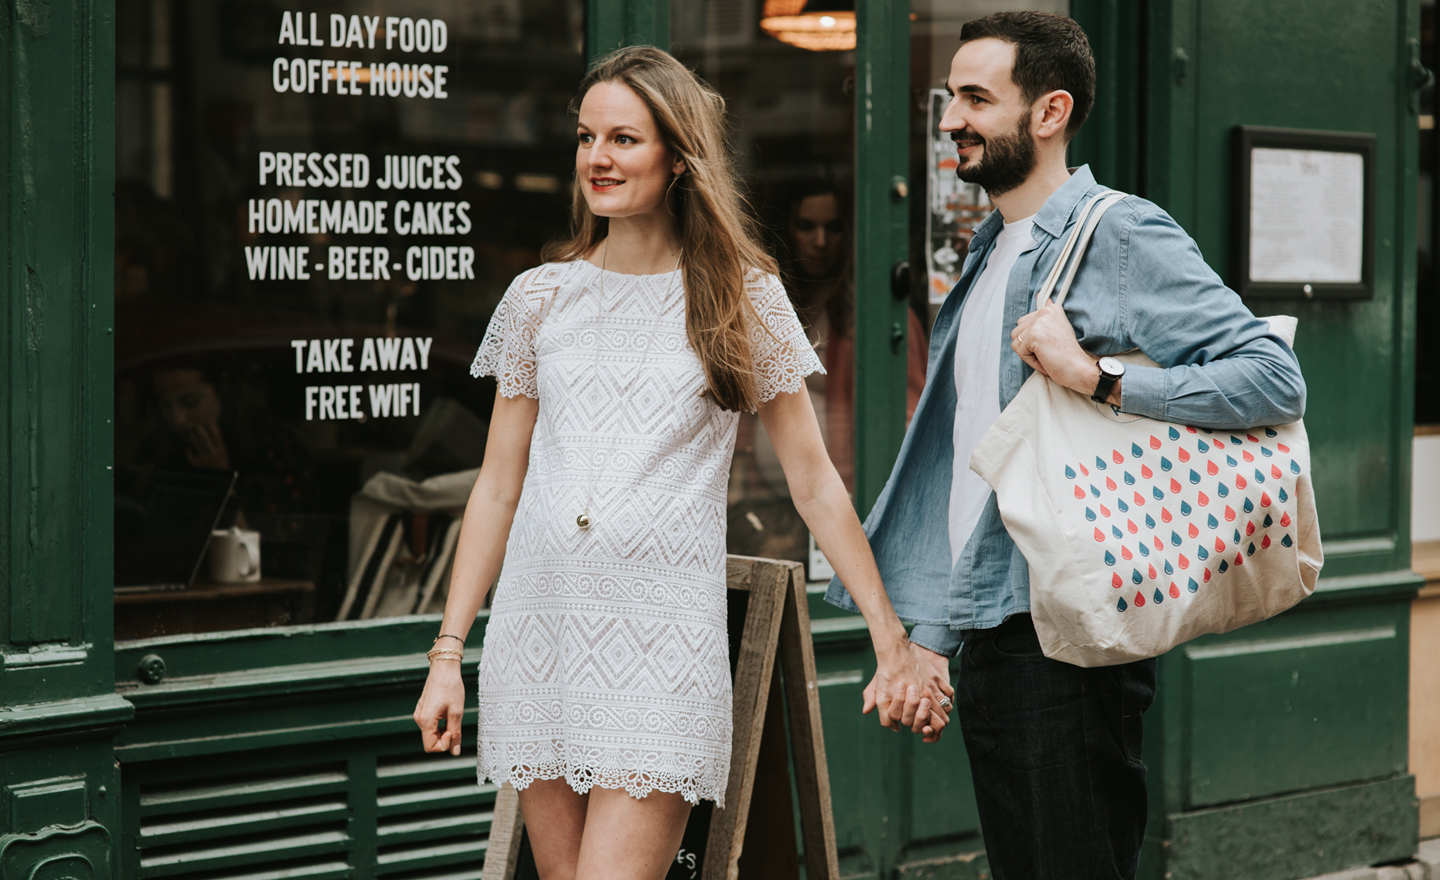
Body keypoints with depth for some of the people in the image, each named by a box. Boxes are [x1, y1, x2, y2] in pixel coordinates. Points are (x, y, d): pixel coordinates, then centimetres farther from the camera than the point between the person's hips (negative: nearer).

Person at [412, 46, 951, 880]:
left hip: (664, 640, -3)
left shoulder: (743, 297, 4)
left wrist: (894, 641, 2)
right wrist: (448, 653, 8)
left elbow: (816, 481, 6)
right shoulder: (541, 298, 10)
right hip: (538, 630, 3)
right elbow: (497, 488, 13)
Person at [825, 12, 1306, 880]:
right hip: (988, 636, 8)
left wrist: (1095, 376, -25)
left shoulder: (1121, 236, -9)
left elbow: (1275, 379, -19)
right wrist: (931, 634, 19)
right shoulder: (993, 253, 17)